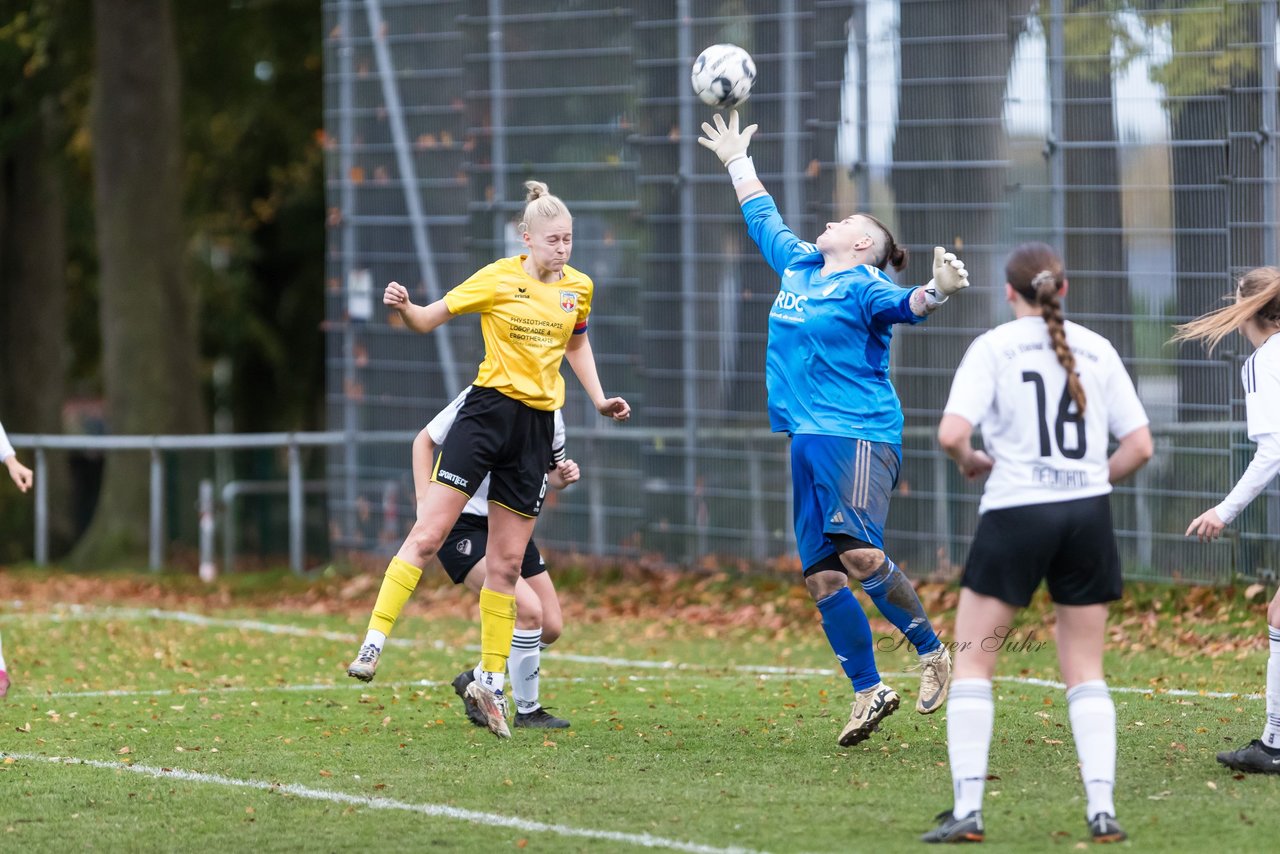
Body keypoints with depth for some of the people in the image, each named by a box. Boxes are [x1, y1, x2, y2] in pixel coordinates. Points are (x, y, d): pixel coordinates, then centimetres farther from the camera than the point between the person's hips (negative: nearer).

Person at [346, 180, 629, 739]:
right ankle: (374, 641, -12)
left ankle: (491, 683, 14)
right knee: (429, 534, -14)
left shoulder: (578, 287, 6)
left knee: (507, 563, 6)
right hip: (487, 409, -4)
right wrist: (404, 308, -25)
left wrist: (599, 400, 14)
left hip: (537, 425, 4)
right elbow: (429, 319, -3)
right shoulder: (497, 280, -6)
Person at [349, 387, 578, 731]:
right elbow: (425, 440, -3)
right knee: (528, 609, -23)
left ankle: (476, 682, 24)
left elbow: (552, 471, 15)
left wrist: (563, 475, -9)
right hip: (462, 525, -7)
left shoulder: (551, 416, -1)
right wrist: (425, 502, -12)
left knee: (551, 627, 3)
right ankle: (527, 710, -6)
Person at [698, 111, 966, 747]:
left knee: (857, 553, -23)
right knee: (819, 574, 1)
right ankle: (868, 691, 7)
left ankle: (933, 653, -8)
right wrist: (738, 162, 44)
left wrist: (936, 291, -44)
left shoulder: (862, 285, -4)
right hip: (808, 437, 8)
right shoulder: (799, 267, 18)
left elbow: (903, 305, -23)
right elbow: (763, 219, 34)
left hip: (859, 433, -8)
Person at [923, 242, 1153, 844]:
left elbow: (951, 433, -15)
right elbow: (1139, 446, 5)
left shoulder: (994, 347, -3)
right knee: (1085, 673, 11)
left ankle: (967, 810, -3)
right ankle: (1102, 809, 0)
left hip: (1015, 513, -3)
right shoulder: (1097, 350, 7)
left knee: (971, 662, 6)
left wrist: (970, 461, 6)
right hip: (1088, 516, 3)